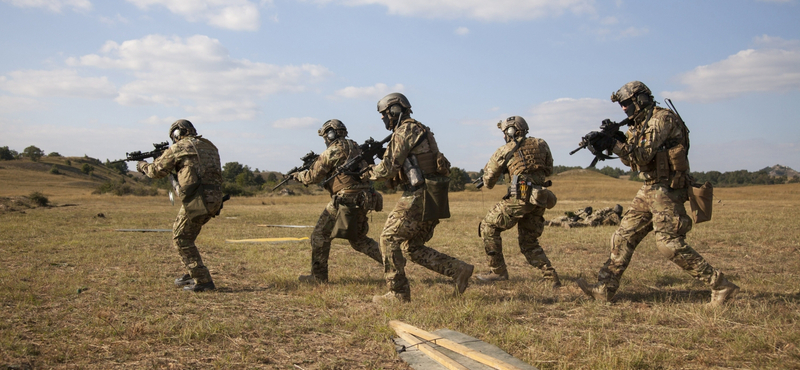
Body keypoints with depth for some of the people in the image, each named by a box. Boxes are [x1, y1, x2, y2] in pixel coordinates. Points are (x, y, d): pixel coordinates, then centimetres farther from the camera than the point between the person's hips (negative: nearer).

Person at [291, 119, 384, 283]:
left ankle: (318, 276, 9)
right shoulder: (354, 147, 17)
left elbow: (313, 176, -2)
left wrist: (298, 176, 17)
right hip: (363, 200, 8)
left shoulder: (333, 151, -7)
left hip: (346, 200, -8)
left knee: (320, 235, 5)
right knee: (358, 239, 21)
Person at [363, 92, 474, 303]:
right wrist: (378, 172, 18)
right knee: (413, 247, 14)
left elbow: (388, 169, -12)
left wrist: (370, 173, 7)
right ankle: (458, 269, 7)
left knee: (389, 239, -2)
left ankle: (398, 293, 0)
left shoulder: (404, 131, -8)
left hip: (420, 197, -10)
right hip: (432, 198, 10)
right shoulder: (419, 130, 23)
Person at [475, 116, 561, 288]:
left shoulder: (505, 151, 4)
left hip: (520, 198, -6)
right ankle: (552, 277, 7)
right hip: (539, 200, 6)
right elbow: (549, 170, 24)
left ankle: (498, 271, 8)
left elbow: (489, 181, 10)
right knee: (529, 242, 18)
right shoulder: (541, 144, 14)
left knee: (488, 227, 9)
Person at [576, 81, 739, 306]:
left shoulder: (662, 118, -13)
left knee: (670, 244, -12)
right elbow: (634, 160, 15)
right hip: (649, 190, 9)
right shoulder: (640, 125, 16)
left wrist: (613, 144, -23)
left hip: (666, 190, -9)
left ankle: (720, 286, -4)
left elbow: (644, 154, -21)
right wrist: (608, 142, 3)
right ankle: (604, 289, 11)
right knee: (624, 236, 6)